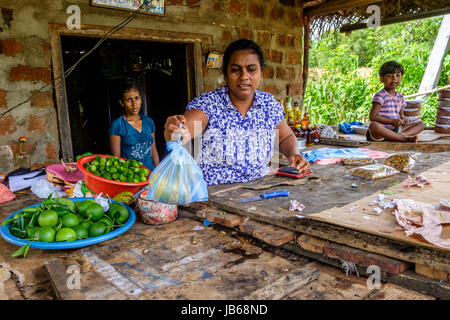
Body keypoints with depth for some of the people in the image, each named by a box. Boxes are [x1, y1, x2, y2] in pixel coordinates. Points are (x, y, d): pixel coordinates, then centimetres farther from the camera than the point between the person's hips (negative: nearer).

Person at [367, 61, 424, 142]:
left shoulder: (400, 96, 14)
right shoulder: (380, 96, -9)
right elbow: (372, 116, -18)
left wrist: (403, 119, -1)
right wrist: (391, 121, -22)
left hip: (395, 129, 7)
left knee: (421, 124, 2)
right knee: (373, 125, -40)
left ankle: (401, 135, -26)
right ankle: (405, 138, -33)